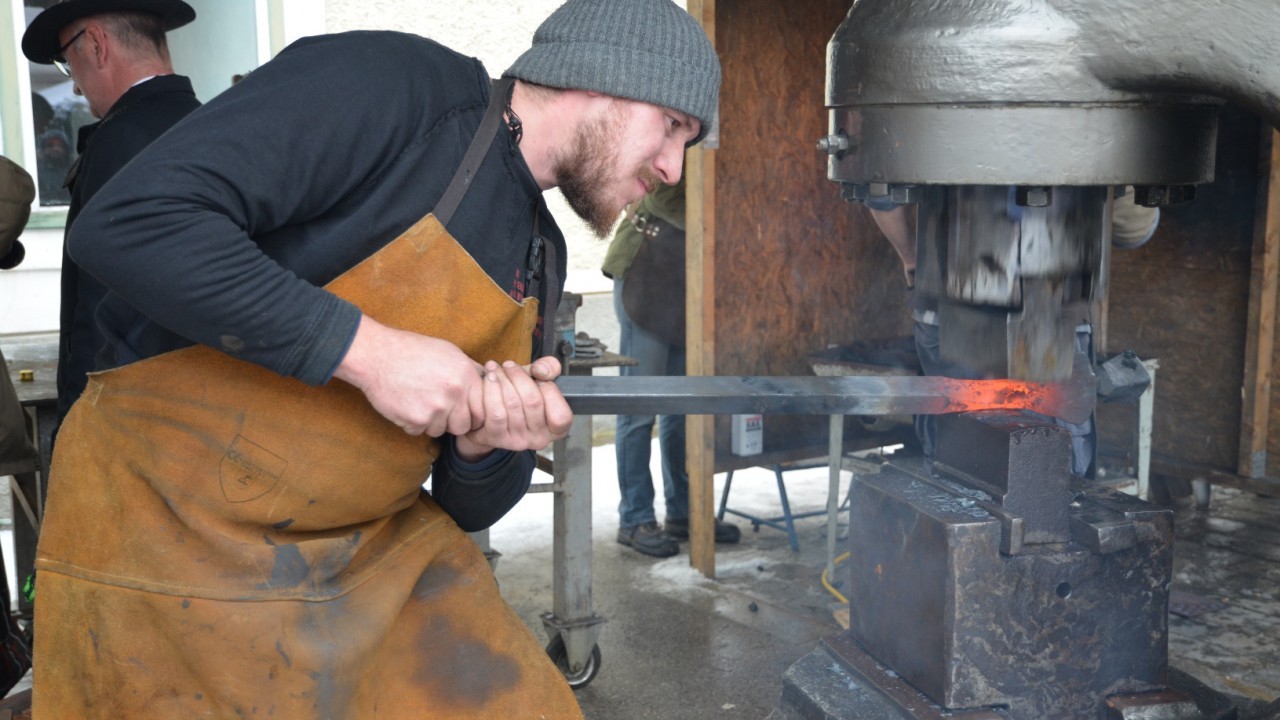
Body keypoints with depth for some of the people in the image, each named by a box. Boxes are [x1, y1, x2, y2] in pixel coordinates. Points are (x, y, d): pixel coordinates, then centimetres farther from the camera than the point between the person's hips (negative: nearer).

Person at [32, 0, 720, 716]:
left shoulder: (541, 255, 8)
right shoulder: (388, 81, -15)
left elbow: (469, 510, 11)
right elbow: (129, 222, -26)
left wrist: (483, 445, -12)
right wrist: (369, 348, -25)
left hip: (374, 545, 7)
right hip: (172, 526, -7)